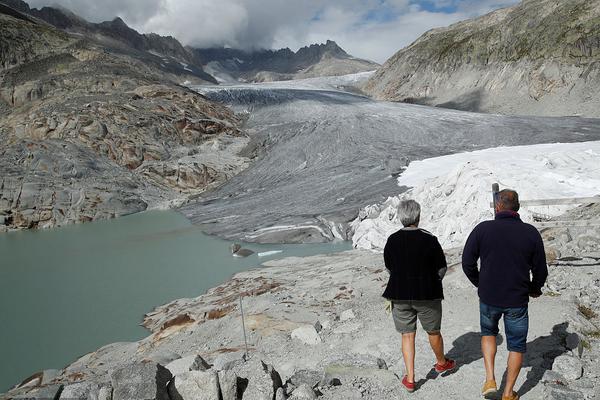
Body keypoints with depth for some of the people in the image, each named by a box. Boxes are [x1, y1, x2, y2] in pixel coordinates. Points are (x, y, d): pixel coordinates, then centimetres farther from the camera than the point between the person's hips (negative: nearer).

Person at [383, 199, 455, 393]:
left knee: (407, 336, 11)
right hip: (427, 295, -2)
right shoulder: (429, 239, -14)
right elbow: (441, 269, -7)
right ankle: (441, 362, 43)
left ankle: (410, 378, 13)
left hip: (400, 295, 2)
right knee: (433, 332, 19)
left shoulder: (392, 240, -6)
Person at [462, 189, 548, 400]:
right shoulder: (531, 233, -9)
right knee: (516, 346, 17)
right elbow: (540, 270, -1)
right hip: (518, 300, 0)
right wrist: (535, 289, 20)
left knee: (488, 332, 27)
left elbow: (467, 263, -6)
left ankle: (490, 380, 17)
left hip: (488, 297, 0)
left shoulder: (482, 229, -11)